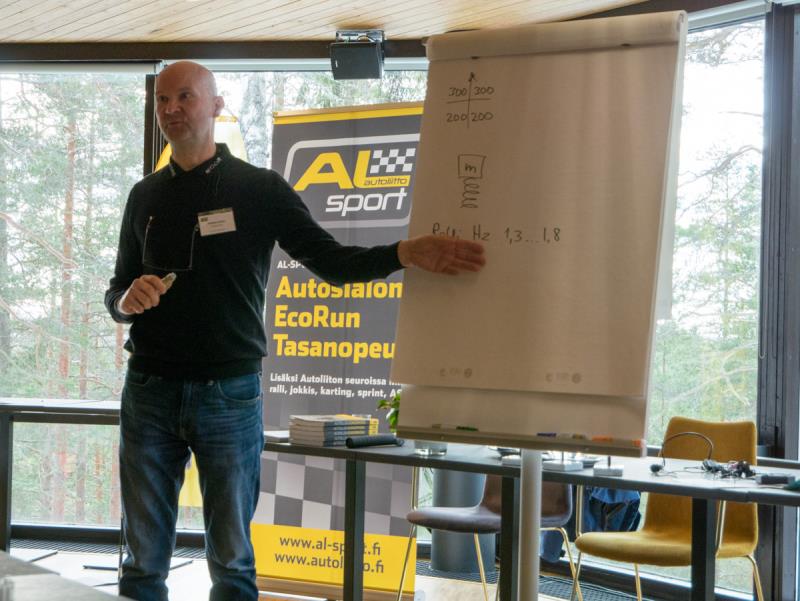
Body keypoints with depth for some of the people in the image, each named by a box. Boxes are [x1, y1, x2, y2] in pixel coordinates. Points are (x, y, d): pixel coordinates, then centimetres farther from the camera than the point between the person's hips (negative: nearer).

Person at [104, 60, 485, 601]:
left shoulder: (258, 189, 3)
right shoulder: (146, 196, 13)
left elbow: (332, 262, -3)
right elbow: (118, 289, 18)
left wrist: (408, 252, -21)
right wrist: (126, 299, -7)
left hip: (228, 393, -3)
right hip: (149, 390, 3)